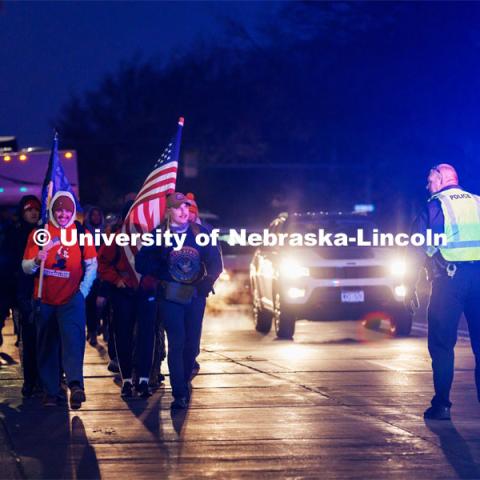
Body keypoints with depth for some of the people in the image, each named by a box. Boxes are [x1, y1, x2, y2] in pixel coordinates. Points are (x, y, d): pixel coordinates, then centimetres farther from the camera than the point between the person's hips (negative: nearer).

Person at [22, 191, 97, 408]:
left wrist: (83, 290, -7)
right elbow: (25, 267, 2)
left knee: (72, 339, -20)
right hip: (45, 300, 3)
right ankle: (51, 391, 14)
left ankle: (76, 384, -33)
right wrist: (36, 261, -20)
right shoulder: (38, 234, 4)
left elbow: (91, 264, 3)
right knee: (47, 347, 7)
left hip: (71, 299, -2)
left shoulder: (81, 234, 2)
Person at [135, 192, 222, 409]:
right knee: (177, 343, -9)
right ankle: (180, 394, -9)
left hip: (195, 296, 2)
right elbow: (142, 264, 0)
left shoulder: (200, 233, 3)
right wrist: (164, 275, -8)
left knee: (192, 343, 4)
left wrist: (207, 283, -7)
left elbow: (215, 263, 6)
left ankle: (184, 382, 26)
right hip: (171, 297, -2)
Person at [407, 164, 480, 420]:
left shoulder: (435, 206, 3)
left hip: (450, 278, -4)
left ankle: (442, 404, -3)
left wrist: (410, 287, 3)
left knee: (441, 344, 1)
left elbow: (417, 249, 0)